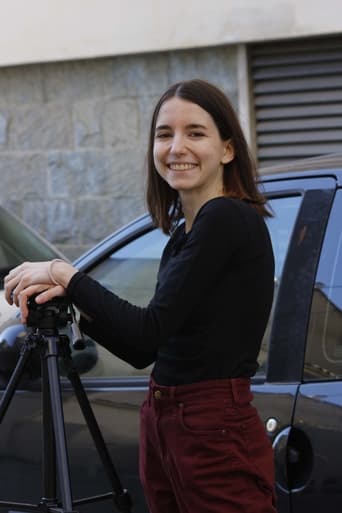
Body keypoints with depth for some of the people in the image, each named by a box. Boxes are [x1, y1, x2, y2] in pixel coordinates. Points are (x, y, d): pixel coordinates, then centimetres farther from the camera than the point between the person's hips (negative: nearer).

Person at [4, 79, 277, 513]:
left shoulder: (228, 220, -14)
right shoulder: (183, 233, 12)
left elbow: (150, 329, -19)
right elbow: (142, 351, 14)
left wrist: (63, 274, -9)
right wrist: (71, 300, 1)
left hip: (218, 435, -9)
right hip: (163, 426, 9)